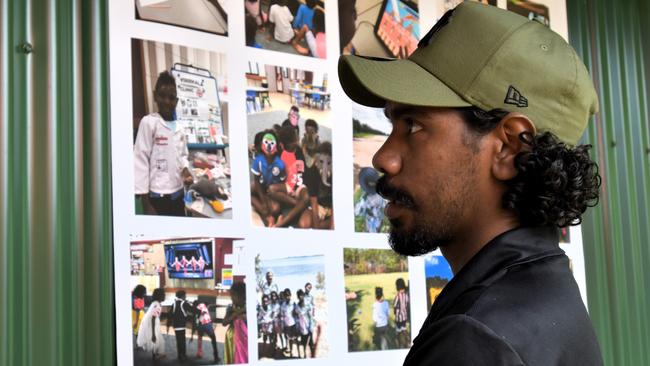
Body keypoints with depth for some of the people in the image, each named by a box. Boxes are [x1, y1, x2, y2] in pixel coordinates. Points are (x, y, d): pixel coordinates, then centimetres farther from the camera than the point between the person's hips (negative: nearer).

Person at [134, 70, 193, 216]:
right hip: (158, 196, -6)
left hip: (178, 195, 6)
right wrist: (146, 204, -13)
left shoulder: (180, 129, 10)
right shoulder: (149, 122, -8)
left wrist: (185, 170, -1)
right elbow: (140, 161, -10)